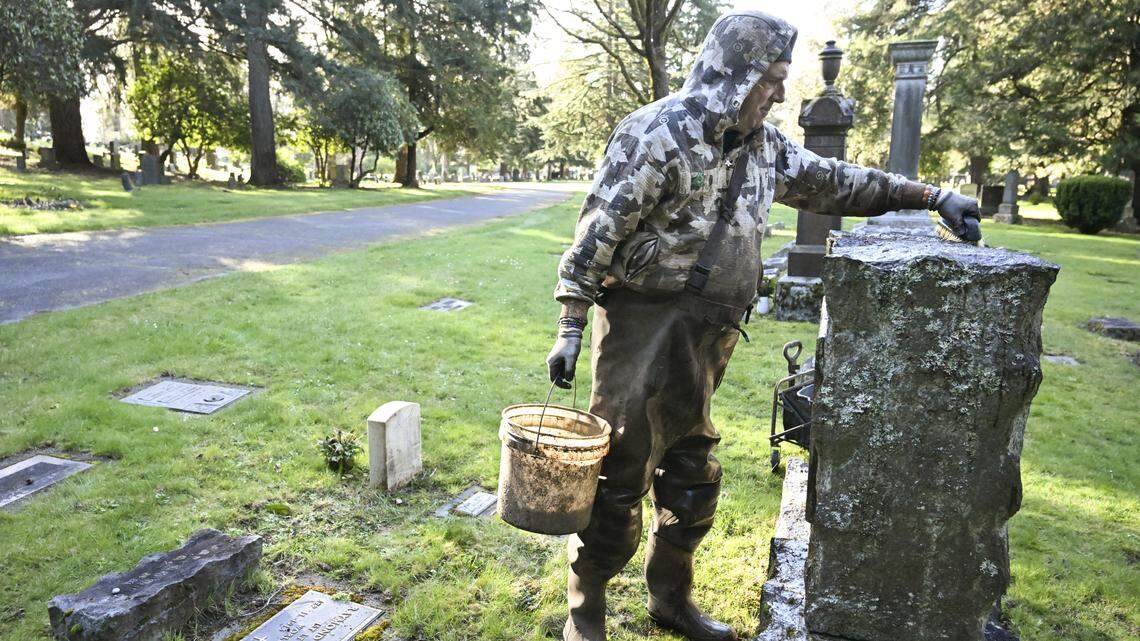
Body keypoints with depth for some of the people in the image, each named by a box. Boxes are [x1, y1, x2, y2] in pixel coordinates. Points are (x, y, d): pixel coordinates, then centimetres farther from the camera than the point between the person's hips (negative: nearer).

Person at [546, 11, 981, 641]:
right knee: (618, 477, -2)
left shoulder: (764, 145, 13)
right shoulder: (658, 133, -11)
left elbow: (835, 182, 22)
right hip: (644, 327, -8)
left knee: (692, 477, 16)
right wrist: (570, 328, -16)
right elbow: (597, 234, -14)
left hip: (705, 341, 8)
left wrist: (931, 195, 17)